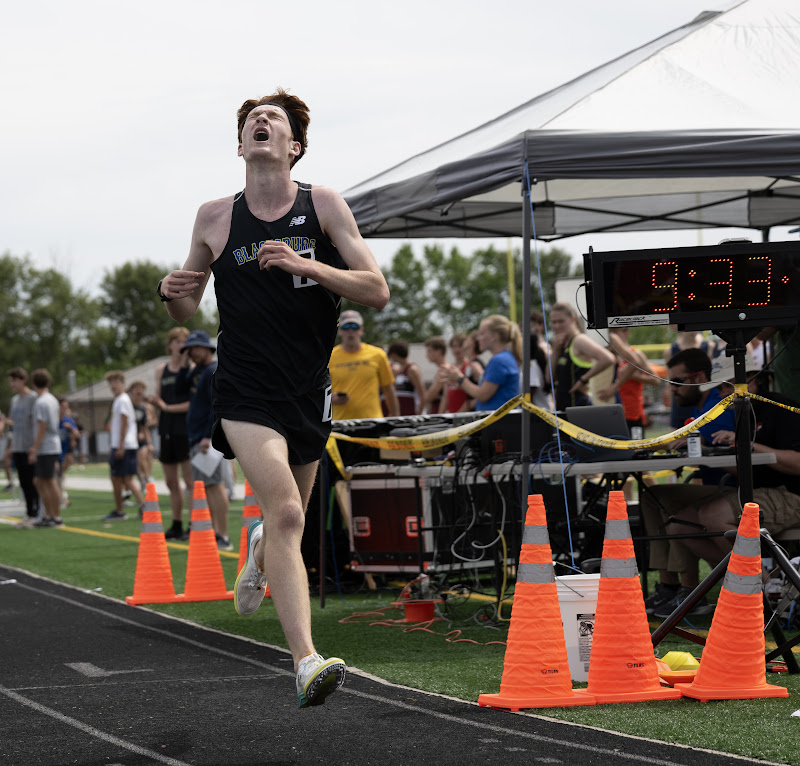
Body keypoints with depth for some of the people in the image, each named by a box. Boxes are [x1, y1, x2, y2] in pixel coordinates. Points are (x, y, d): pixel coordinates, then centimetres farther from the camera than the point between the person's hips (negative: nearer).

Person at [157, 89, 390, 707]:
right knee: (286, 512, -23)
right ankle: (307, 661, -28)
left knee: (288, 518, 17)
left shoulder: (323, 205, 0)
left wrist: (303, 264, -19)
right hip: (245, 394, -2)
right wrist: (175, 296, -10)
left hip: (310, 393, 2)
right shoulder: (214, 218, 3)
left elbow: (377, 291, -6)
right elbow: (187, 312, 15)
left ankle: (259, 549, 56)